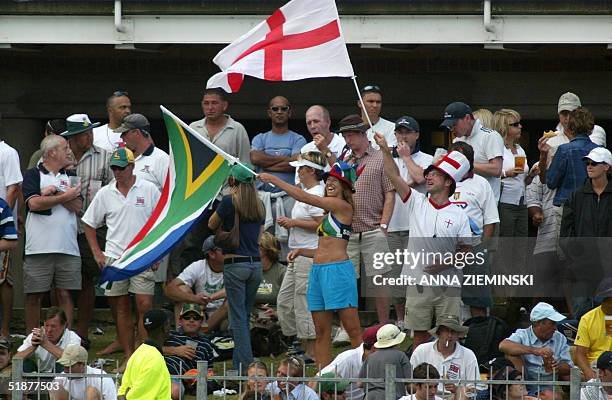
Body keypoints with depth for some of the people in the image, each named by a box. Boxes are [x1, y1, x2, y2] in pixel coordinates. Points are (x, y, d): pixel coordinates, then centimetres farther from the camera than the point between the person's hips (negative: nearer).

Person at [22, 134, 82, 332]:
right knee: (34, 296, 1)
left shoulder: (70, 176, 15)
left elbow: (77, 206, 2)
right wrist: (65, 196, -8)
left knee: (65, 294, 2)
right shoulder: (33, 175, 2)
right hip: (39, 247, -3)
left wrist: (54, 192, -10)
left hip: (67, 247, 3)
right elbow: (33, 203, -14)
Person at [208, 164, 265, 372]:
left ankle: (243, 366, -7)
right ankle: (245, 363, 16)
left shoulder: (229, 201, -8)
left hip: (235, 263, -5)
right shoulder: (259, 205, 9)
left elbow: (211, 225, 4)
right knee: (245, 315, 14)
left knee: (238, 318, -3)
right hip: (255, 263, 5)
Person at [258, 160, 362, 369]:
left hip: (338, 270, -10)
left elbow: (304, 197, -8)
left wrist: (274, 180, -3)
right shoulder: (329, 212, 21)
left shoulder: (343, 207, -7)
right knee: (321, 332, 6)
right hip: (318, 271, 10)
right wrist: (301, 251, 17)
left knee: (353, 329, -9)